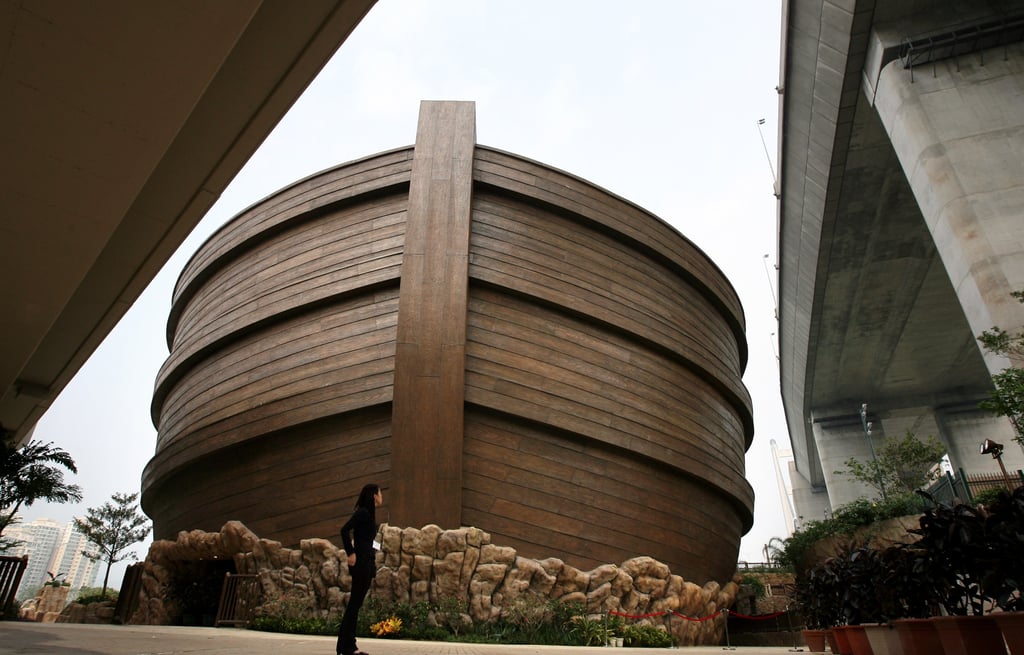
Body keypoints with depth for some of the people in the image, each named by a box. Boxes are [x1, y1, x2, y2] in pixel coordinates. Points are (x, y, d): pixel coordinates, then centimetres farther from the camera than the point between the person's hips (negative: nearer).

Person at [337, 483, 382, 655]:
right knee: (354, 603, -5)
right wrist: (351, 554, -20)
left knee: (356, 603, 11)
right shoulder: (363, 512, -11)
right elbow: (344, 530, -21)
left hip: (367, 563, 9)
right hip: (360, 562, -9)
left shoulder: (369, 513, 17)